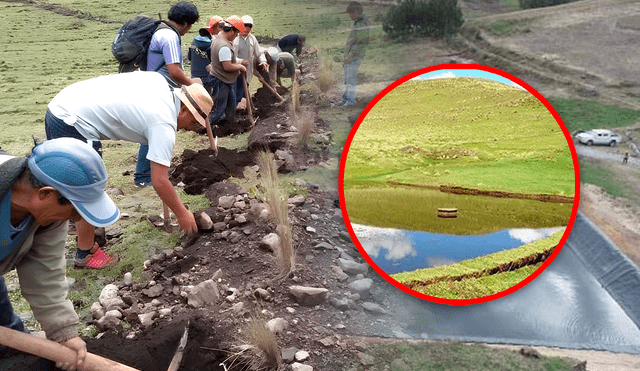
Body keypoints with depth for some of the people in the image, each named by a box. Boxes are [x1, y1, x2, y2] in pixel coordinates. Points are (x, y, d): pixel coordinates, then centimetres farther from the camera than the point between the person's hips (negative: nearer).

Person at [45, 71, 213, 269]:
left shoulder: (159, 80, 6)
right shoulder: (164, 125, -18)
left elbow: (110, 79, 21)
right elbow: (159, 181, -16)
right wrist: (182, 214, -6)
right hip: (73, 125, -10)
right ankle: (85, 254, 19)